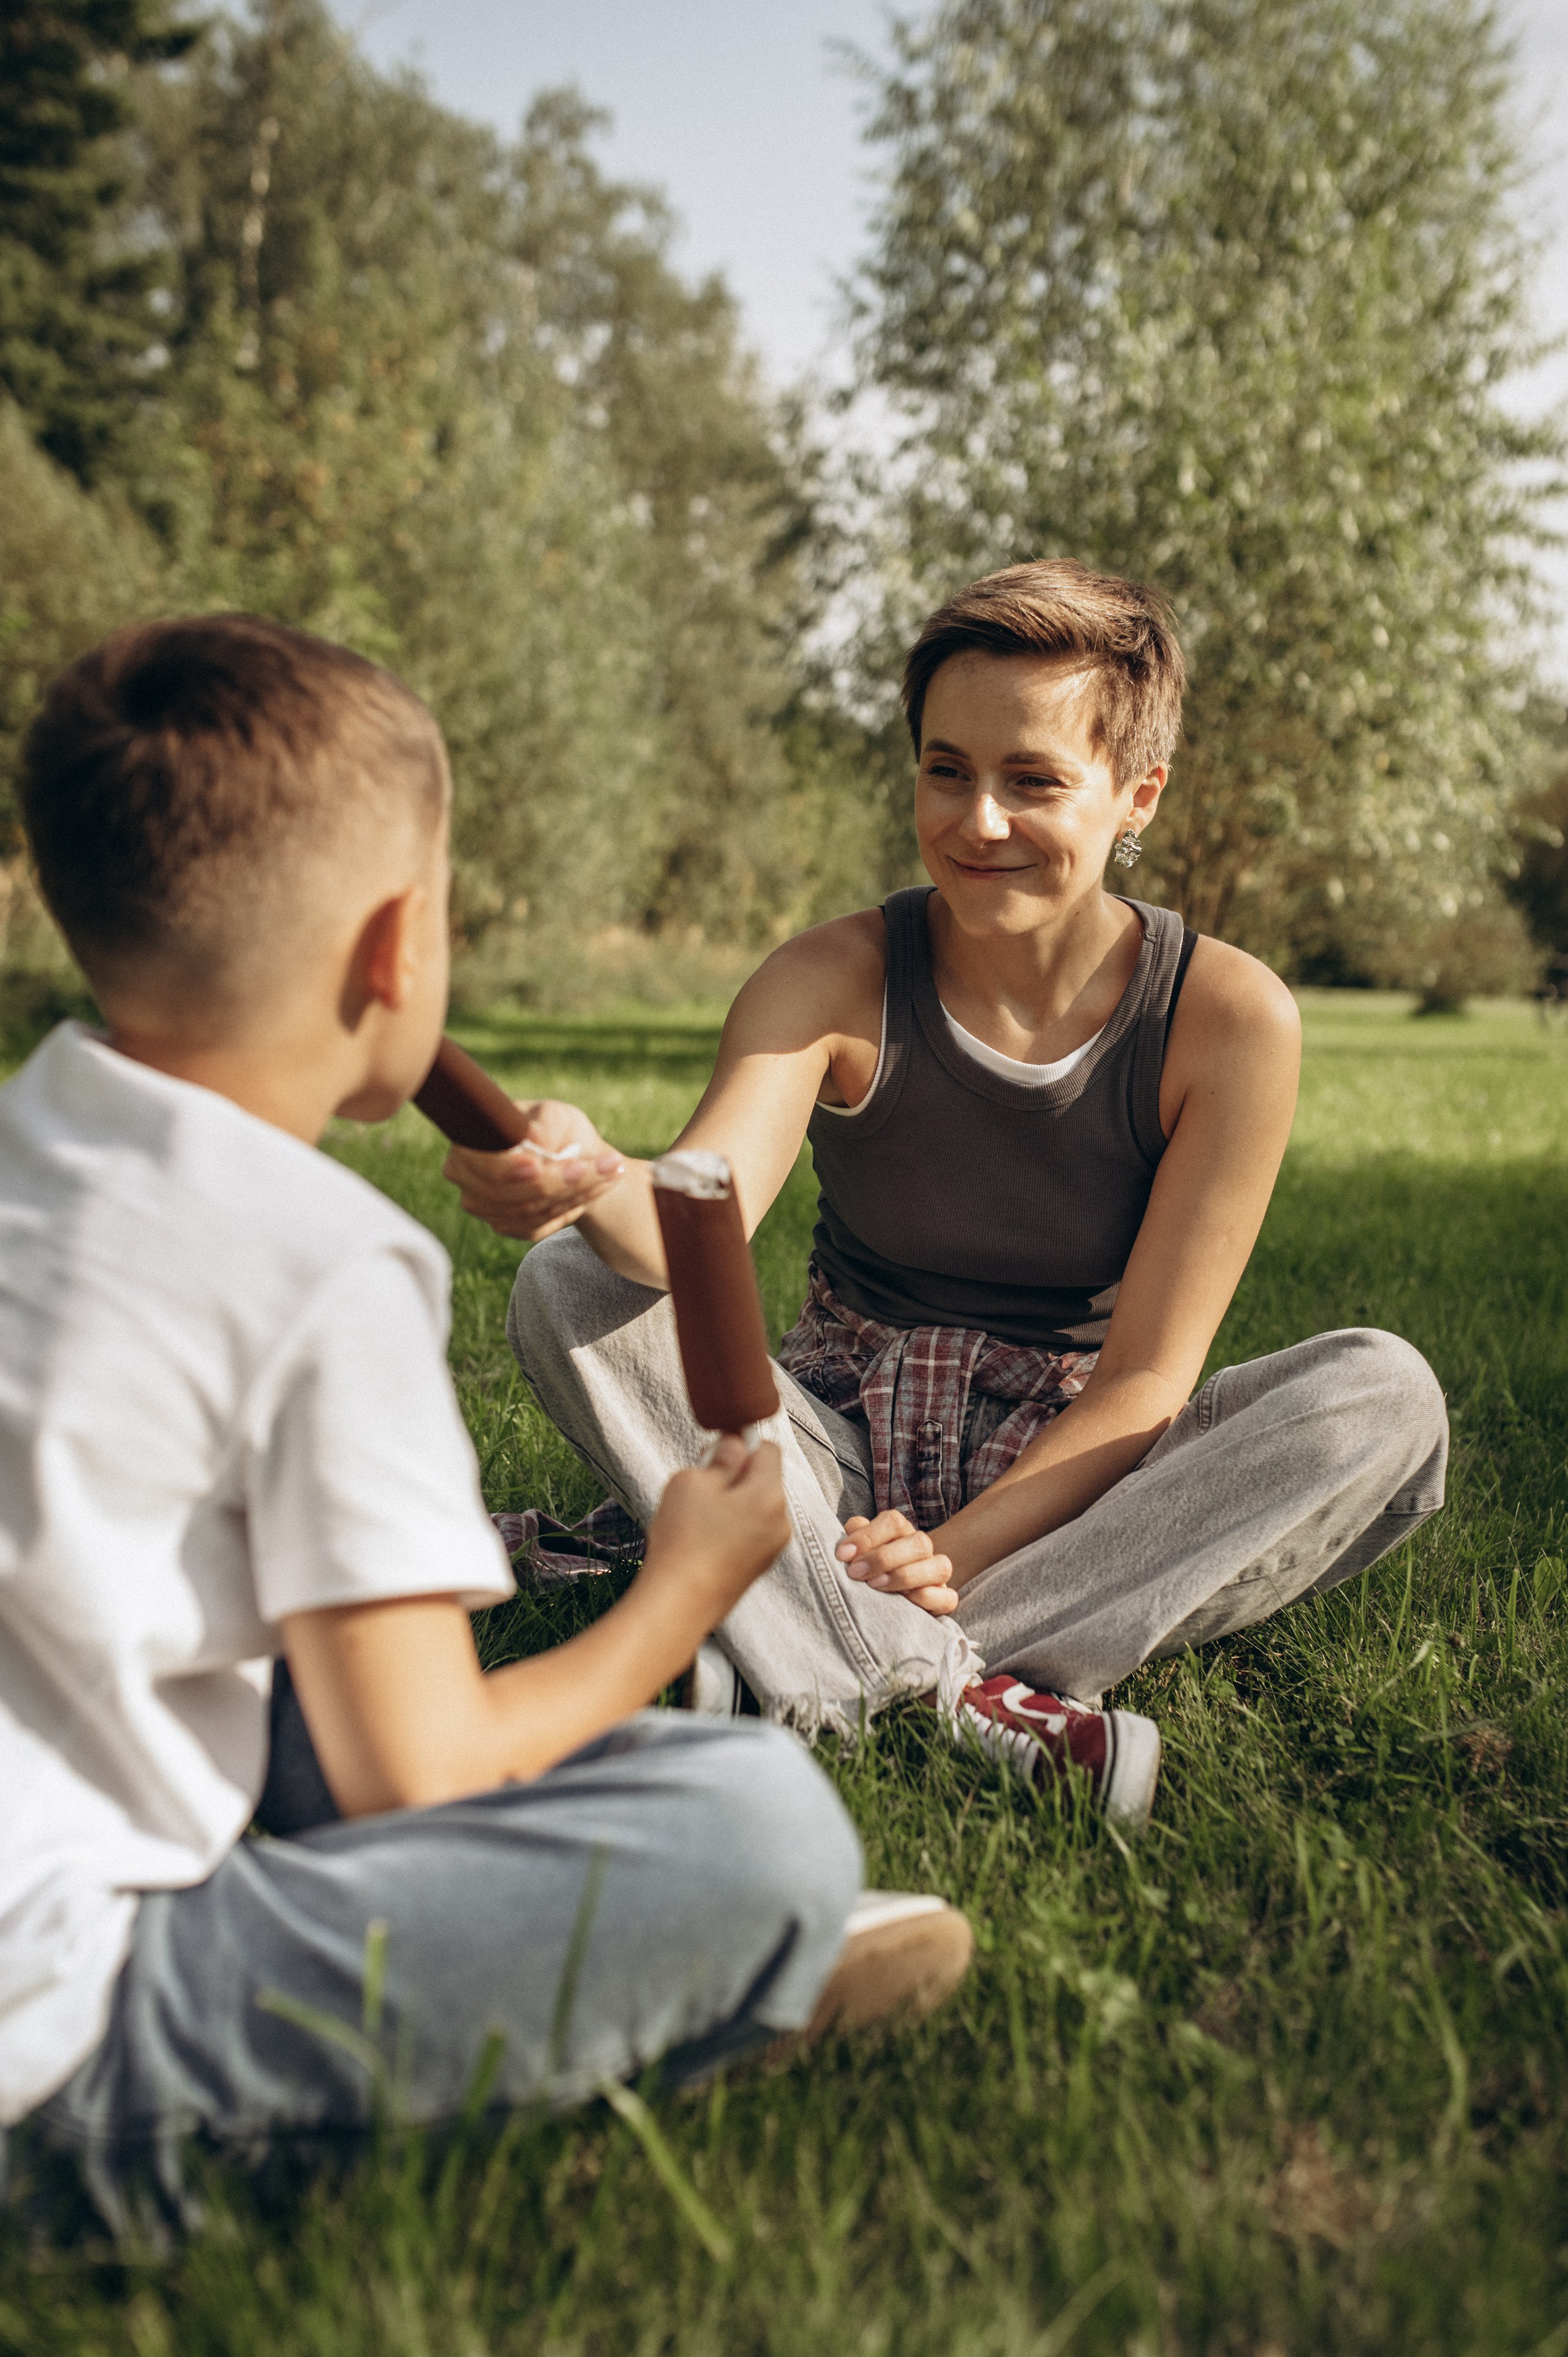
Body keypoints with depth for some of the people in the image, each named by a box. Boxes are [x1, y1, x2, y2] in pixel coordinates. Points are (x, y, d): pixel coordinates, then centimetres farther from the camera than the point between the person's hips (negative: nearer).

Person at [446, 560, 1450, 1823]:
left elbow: (1147, 1373, -12)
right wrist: (596, 1185, -54)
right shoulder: (838, 981, -12)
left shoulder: (1230, 1017, -12)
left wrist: (964, 1551, -24)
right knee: (571, 1286, -22)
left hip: (1073, 1474, 0)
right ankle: (957, 1696, -37)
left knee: (1385, 1395, -27)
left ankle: (836, 1676, -33)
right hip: (847, 1463, 1)